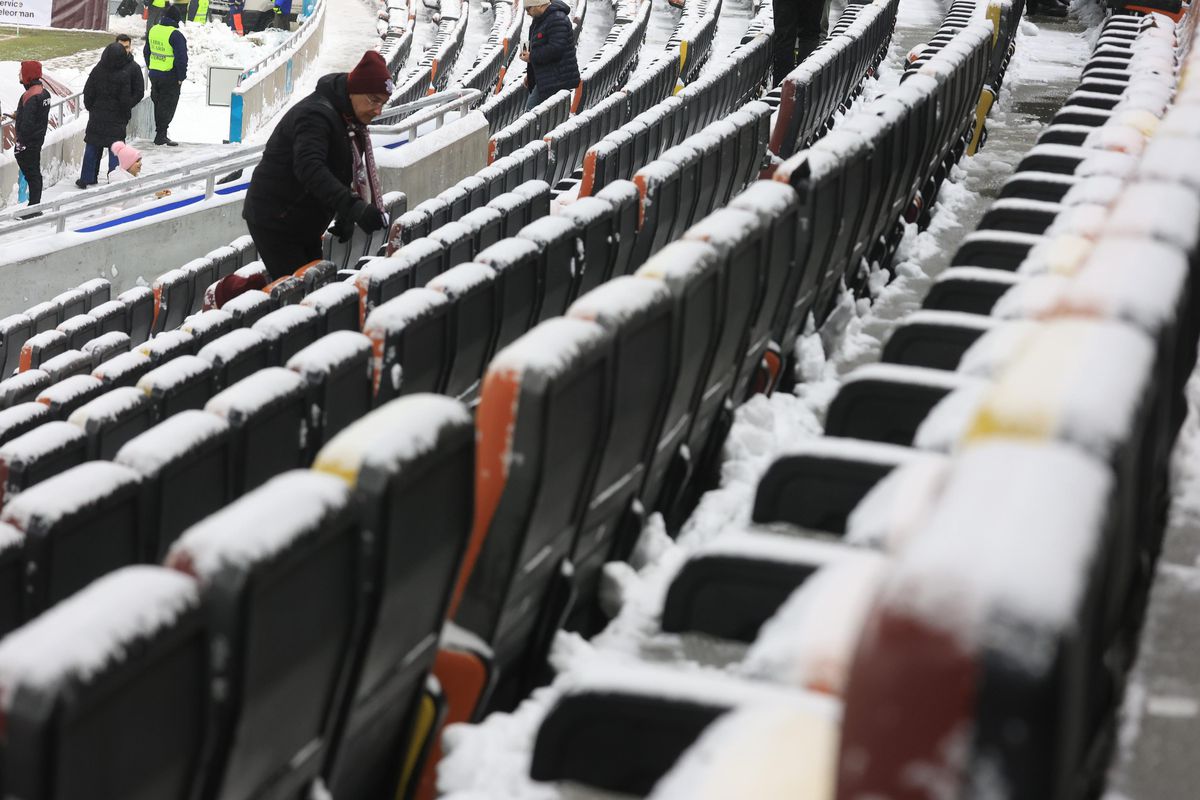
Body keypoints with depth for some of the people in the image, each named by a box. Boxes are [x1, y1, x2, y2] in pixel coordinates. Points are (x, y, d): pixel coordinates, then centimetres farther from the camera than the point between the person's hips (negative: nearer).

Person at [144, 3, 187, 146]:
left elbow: (146, 52, 17)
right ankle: (161, 136, 0)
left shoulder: (153, 30, 6)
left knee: (158, 104, 17)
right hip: (170, 77, -7)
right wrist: (181, 77, -10)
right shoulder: (175, 35, -18)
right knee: (167, 106, 0)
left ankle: (160, 133, 24)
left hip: (154, 74, 7)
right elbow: (181, 58, -19)